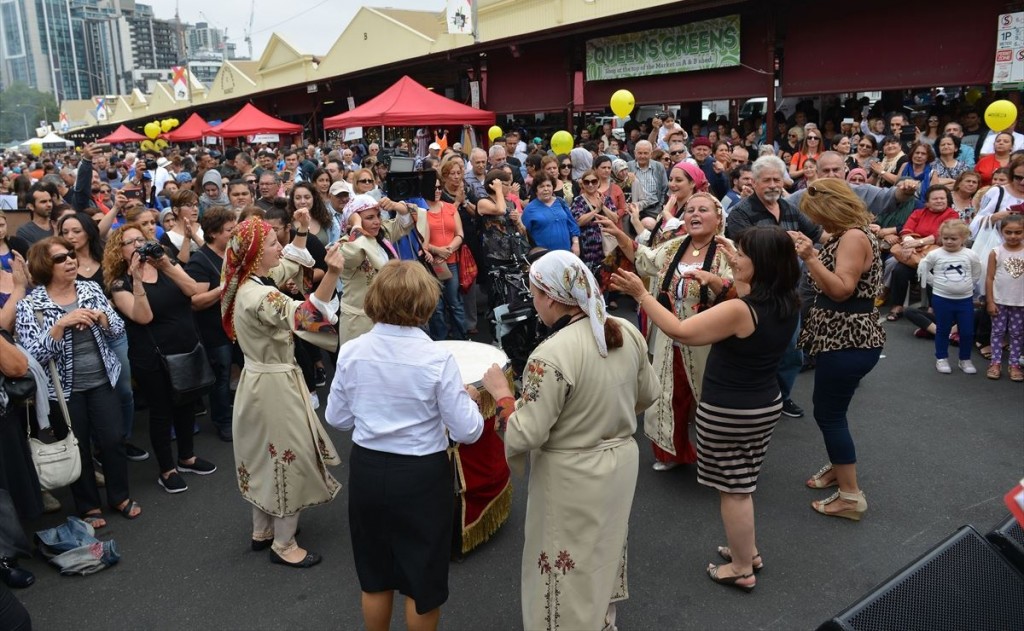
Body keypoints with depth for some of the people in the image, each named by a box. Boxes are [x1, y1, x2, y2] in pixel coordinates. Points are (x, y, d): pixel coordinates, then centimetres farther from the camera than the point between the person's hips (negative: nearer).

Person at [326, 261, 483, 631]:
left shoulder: (351, 352, -8)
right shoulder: (437, 358, -18)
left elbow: (337, 419, 3)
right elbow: (467, 432, -14)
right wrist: (469, 398, 5)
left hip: (367, 470, 4)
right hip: (422, 476, -3)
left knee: (374, 576, 22)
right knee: (422, 580, 17)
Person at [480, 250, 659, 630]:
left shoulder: (551, 355, -29)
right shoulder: (628, 333, -7)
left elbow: (525, 436, -25)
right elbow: (648, 395, 7)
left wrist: (501, 393, -10)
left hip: (572, 480, -7)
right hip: (622, 461, 7)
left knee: (569, 574, 15)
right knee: (603, 556, 29)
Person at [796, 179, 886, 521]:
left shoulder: (854, 237, -17)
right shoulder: (844, 236, 13)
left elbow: (842, 289, -26)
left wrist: (811, 257, -31)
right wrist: (806, 254, 8)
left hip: (849, 342, -10)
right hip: (841, 339, 10)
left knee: (829, 413, -3)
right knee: (829, 409, 21)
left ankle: (851, 495, 6)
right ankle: (838, 466, 40)